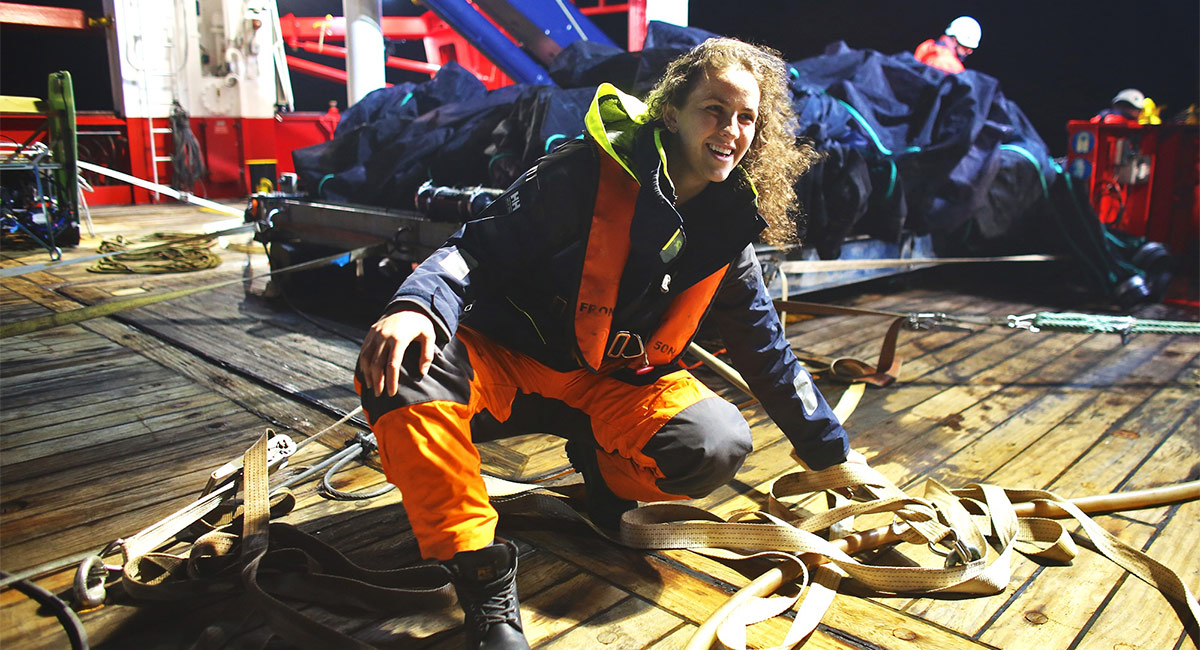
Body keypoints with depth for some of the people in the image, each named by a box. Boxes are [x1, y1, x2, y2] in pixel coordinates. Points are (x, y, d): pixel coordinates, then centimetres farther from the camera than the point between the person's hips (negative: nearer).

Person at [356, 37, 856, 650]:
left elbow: (768, 351, 10)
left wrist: (835, 454, 14)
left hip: (617, 385, 3)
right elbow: (480, 249, -17)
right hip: (508, 365, -2)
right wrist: (419, 306, -39)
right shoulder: (587, 174, -15)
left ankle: (602, 468, 8)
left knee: (718, 445, -26)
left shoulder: (727, 233, 1)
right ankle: (483, 576, -22)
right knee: (402, 366, -33)